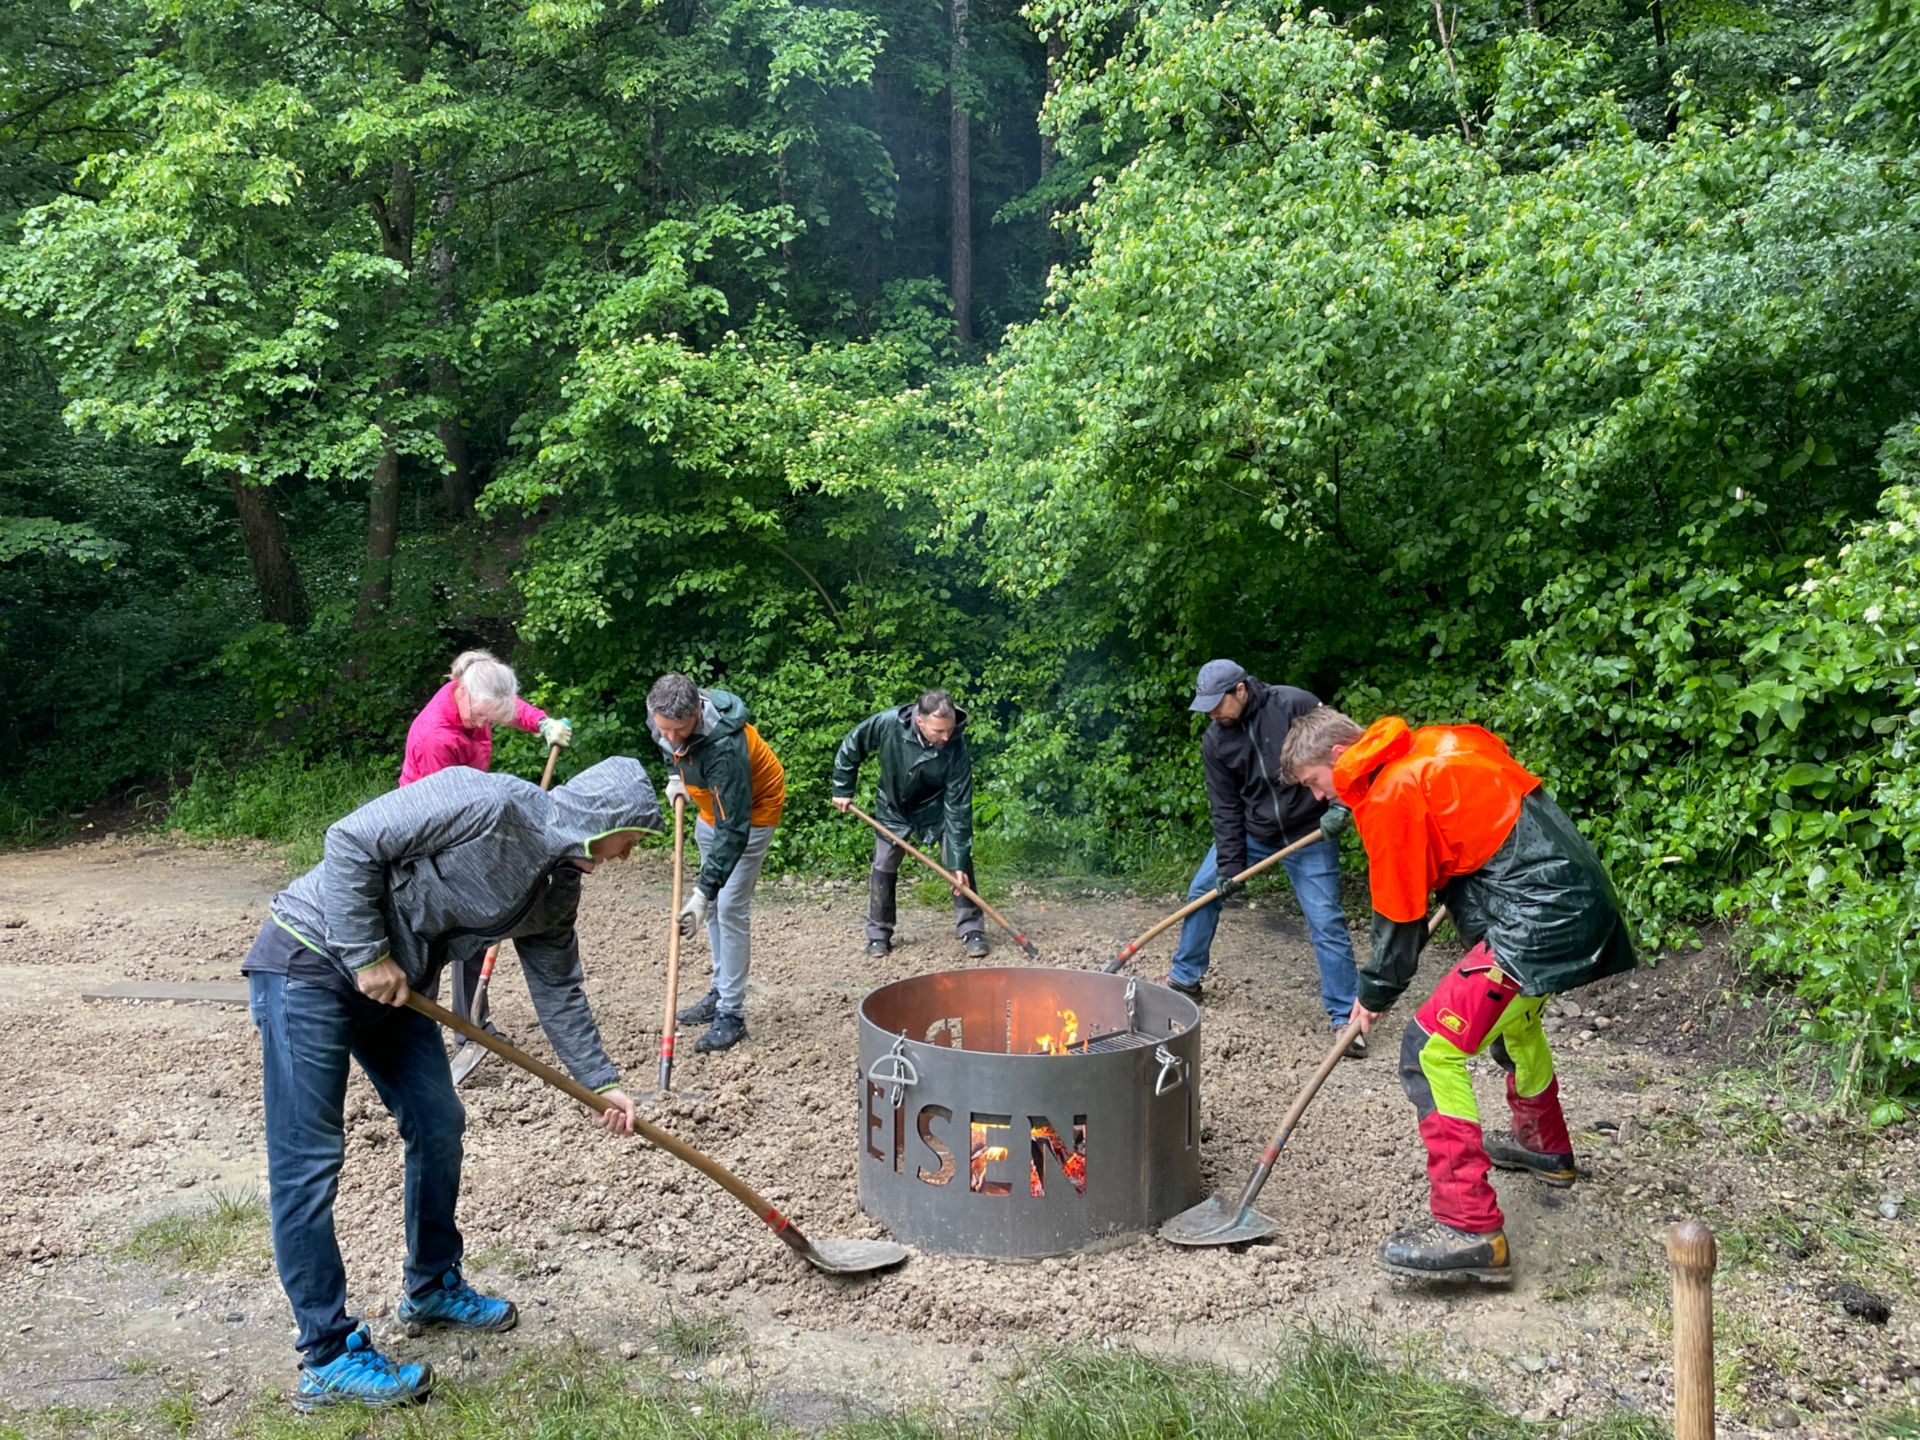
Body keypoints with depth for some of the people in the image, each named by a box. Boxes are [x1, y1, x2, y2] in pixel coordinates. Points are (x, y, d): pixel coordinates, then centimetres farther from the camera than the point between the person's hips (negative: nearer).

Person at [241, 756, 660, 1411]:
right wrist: (368, 955, -20)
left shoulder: (558, 888, 3)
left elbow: (559, 990, 13)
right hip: (313, 959, -9)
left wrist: (602, 1081, 14)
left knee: (438, 1124, 12)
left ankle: (432, 1288, 31)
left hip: (394, 981, 9)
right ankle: (328, 1357, 4)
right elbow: (350, 841, -25)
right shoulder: (488, 803, -25)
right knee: (307, 1162, -4)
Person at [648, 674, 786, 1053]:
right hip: (712, 807, 8)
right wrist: (676, 776, -2)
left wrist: (702, 892, -43)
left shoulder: (724, 748, -41)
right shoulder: (665, 716, -19)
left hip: (751, 812, -8)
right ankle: (720, 991, 27)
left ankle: (732, 1015, -5)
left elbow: (733, 830, -40)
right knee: (714, 904, 14)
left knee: (730, 908, -11)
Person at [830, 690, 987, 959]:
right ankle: (878, 934, 19)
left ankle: (972, 930, 2)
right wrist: (842, 790, -7)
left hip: (936, 809, -1)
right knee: (883, 868, 4)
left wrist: (959, 861, -31)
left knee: (961, 863, -10)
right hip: (893, 809, 1)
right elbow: (851, 747, -12)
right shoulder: (887, 723, -33)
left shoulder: (956, 750, -34)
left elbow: (958, 808, -30)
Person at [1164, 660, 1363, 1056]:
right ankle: (1185, 978, 26)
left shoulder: (1295, 705, -20)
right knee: (1203, 890, 7)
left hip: (1309, 833, -4)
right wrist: (1229, 864, -8)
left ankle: (1345, 1016, 7)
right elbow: (1226, 809, -3)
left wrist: (1340, 805, -20)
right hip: (1251, 832, 5)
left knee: (1327, 924, -5)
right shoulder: (1215, 741, -6)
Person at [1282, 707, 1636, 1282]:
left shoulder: (1391, 793, -13)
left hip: (1538, 921, -11)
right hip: (1581, 896, 11)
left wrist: (1376, 992, 6)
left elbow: (1400, 910, -8)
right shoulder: (1433, 744, 12)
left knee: (1432, 1048, -13)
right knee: (1515, 1019, 33)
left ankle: (1471, 1228, -13)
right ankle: (1544, 1147, 56)